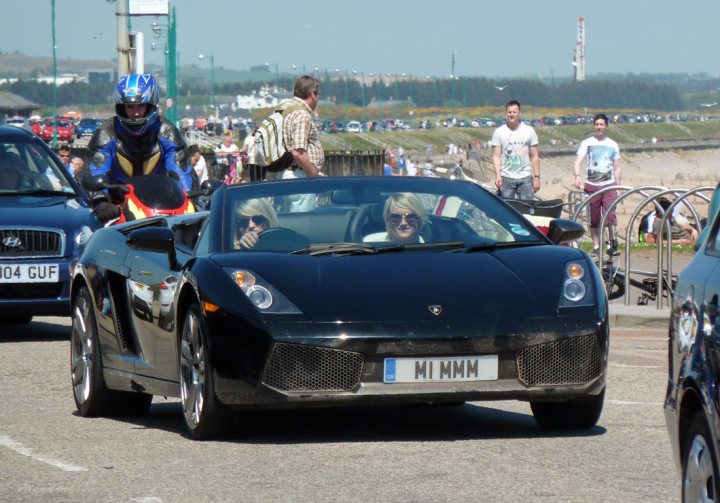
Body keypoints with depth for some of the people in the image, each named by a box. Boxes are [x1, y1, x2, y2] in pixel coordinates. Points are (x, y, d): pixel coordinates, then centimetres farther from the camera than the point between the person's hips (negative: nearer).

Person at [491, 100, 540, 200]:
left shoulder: (529, 131, 7)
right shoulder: (499, 132, 4)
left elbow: (535, 157, 8)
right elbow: (496, 156, 0)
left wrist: (536, 177, 2)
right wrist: (497, 175, -14)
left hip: (525, 178, 1)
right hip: (506, 178, -1)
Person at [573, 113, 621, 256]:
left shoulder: (613, 145, 11)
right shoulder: (587, 143, 5)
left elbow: (617, 168, 14)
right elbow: (578, 161, -5)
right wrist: (577, 176, -24)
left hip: (609, 185, 0)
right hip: (591, 185, 0)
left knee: (610, 214, -16)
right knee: (593, 219, 3)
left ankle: (613, 242, -12)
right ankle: (596, 246, 11)